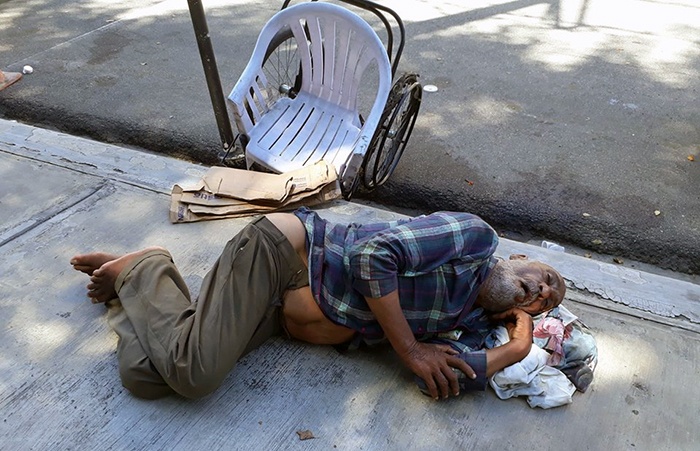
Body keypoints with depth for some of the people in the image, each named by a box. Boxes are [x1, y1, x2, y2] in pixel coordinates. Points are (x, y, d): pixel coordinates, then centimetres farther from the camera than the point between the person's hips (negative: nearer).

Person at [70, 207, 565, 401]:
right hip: (287, 246, -5)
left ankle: (146, 281, 21)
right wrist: (410, 350, -15)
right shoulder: (474, 236, -9)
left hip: (278, 318, 5)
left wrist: (517, 349, 0)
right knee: (195, 374, -22)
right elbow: (374, 256, -20)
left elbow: (443, 376, -7)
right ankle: (143, 273, 6)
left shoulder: (462, 320, 12)